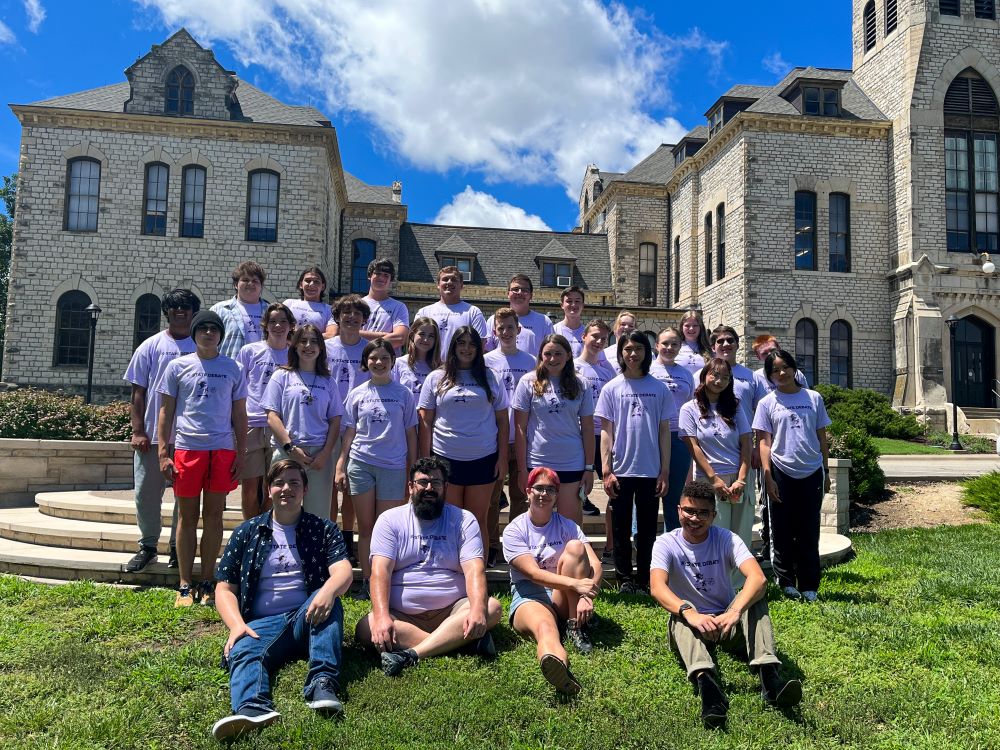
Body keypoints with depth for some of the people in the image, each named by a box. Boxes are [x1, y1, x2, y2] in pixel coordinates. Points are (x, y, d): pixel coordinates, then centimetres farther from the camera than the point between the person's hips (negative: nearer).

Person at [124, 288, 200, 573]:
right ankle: (148, 546, 22)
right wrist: (137, 431, -4)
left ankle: (178, 547, 21)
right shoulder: (151, 346, 6)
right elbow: (137, 392, 5)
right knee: (146, 493, 5)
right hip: (152, 435, 1)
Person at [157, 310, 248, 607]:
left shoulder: (233, 369, 9)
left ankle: (207, 584, 15)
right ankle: (184, 586, 13)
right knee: (188, 516, 5)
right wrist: (163, 453, 0)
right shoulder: (178, 366, 7)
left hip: (222, 449, 1)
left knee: (213, 515, 5)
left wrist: (241, 454, 5)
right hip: (187, 448, -1)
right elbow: (166, 411, 7)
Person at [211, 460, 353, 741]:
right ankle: (252, 708, -60)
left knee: (328, 600, -31)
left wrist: (328, 590, -31)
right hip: (262, 622, 1)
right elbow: (225, 588, 12)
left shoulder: (323, 529, 11)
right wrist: (236, 624, -9)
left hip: (308, 618, 0)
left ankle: (322, 681, -42)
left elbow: (343, 572, -5)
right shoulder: (247, 533, 15)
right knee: (243, 652, -31)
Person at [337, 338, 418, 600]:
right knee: (365, 527, 7)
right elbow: (349, 432, 9)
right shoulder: (357, 394, 7)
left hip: (393, 466, -1)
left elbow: (410, 434, 5)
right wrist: (340, 467, 4)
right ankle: (366, 582, 15)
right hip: (360, 463, 1)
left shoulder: (404, 394, 4)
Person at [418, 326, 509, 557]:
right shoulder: (436, 379, 5)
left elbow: (502, 420, 7)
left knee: (479, 519, 7)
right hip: (446, 458, 0)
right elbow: (425, 421, 3)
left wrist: (502, 457, 0)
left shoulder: (490, 378, 6)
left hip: (483, 458, 0)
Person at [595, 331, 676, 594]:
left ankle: (644, 580, 20)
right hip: (621, 470, -1)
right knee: (621, 529, 7)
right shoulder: (612, 389, 2)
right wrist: (606, 471, -5)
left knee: (647, 529, 9)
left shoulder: (659, 388, 4)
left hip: (650, 471, 1)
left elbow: (664, 431, 5)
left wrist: (664, 471, 0)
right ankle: (624, 579, 18)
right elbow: (606, 432, 1)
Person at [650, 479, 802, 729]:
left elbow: (758, 578, -25)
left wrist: (735, 611, -44)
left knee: (756, 596, -26)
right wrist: (689, 612, -47)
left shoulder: (727, 539, -7)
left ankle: (769, 675, -42)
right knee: (682, 617, -35)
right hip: (690, 624, -1)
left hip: (728, 622, 1)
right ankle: (706, 682, -59)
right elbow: (657, 587, -28)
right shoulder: (666, 544, -9)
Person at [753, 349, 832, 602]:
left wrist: (826, 471, 9)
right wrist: (768, 477, -8)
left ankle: (808, 586, 14)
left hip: (812, 473, 1)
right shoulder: (767, 403, 1)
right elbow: (765, 442, -1)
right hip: (782, 473, -1)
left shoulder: (813, 398, 6)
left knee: (809, 532, 5)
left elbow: (822, 437, 11)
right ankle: (786, 583, 18)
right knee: (782, 532, 6)